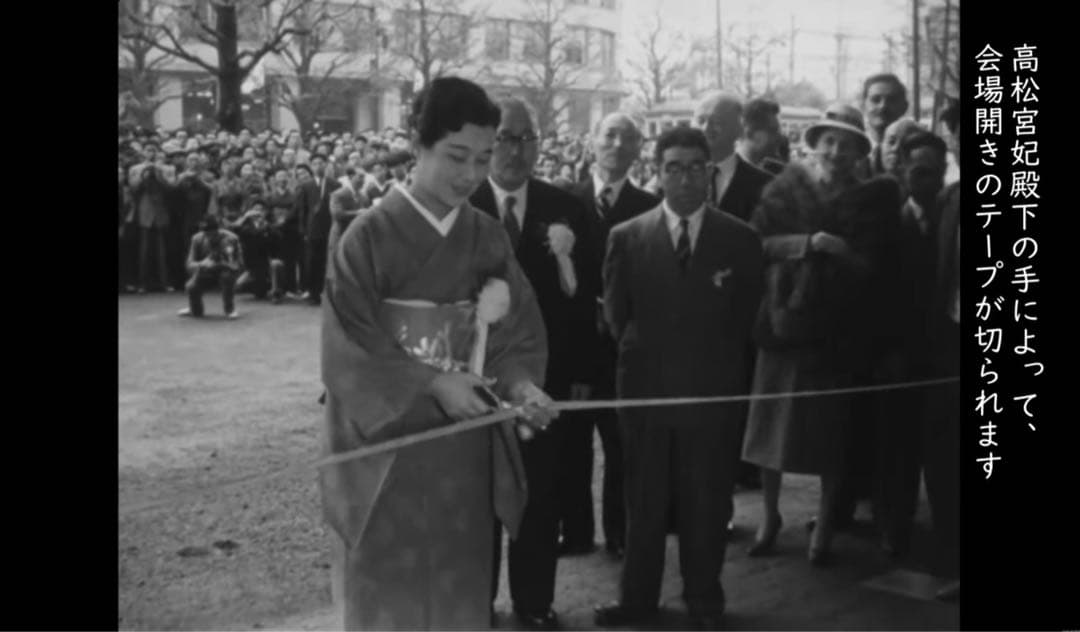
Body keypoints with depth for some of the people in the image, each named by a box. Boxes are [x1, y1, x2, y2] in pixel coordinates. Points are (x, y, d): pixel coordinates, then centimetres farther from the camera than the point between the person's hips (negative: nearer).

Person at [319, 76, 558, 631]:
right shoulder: (370, 236, -9)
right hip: (386, 448, -3)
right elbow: (349, 351, -11)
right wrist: (432, 385, -22)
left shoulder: (489, 239, 3)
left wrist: (519, 383, -17)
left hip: (466, 452, 4)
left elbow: (518, 337, 3)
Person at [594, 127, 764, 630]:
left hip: (714, 392, 0)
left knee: (706, 505, 9)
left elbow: (745, 319, 4)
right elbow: (616, 316, 7)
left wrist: (714, 364, 1)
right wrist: (644, 353, 3)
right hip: (645, 388, 1)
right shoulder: (627, 237, 1)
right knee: (643, 503, 10)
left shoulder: (740, 239, 1)